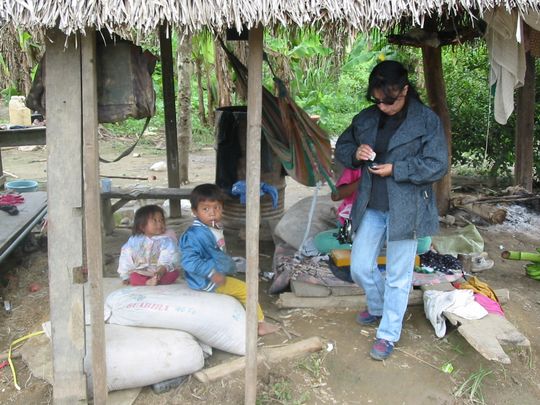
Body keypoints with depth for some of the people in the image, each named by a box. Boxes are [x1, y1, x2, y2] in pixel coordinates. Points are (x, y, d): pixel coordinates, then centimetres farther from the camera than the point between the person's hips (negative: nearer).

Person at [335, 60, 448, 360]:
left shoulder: (427, 121, -9)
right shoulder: (366, 118, 5)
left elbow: (438, 166, -13)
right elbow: (341, 147, 15)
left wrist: (395, 169, -20)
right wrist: (355, 153, -8)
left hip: (406, 209, -5)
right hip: (371, 208, 5)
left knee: (398, 275, 5)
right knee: (359, 266, 10)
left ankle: (388, 334, 21)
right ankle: (378, 307, 40)